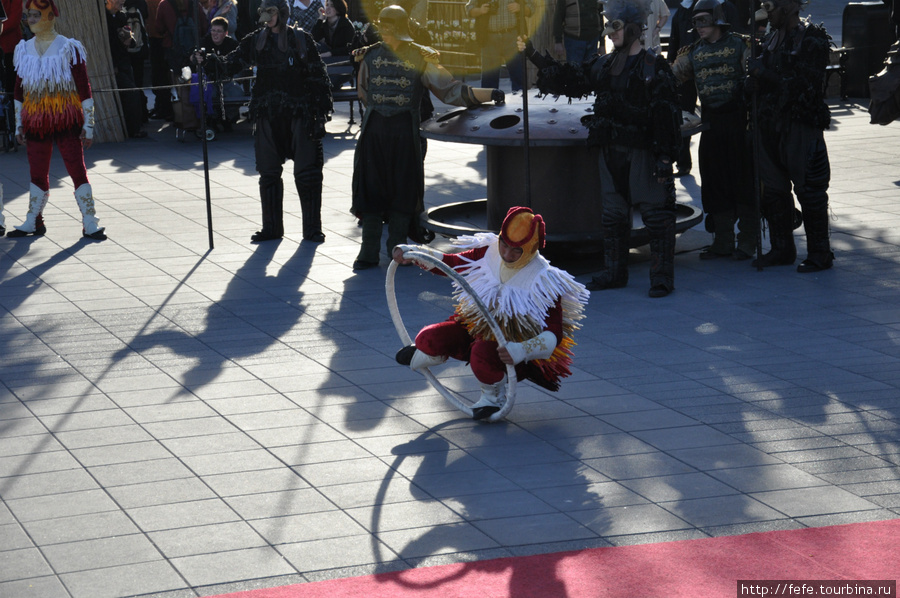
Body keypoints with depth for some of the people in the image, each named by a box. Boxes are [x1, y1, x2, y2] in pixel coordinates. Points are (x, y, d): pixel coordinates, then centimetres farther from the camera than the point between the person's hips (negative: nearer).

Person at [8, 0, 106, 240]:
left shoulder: (69, 48, -5)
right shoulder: (23, 50, 8)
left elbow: (84, 89, -5)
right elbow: (19, 92, 15)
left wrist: (88, 124, -7)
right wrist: (19, 125, 14)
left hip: (67, 121, -4)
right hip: (36, 122, 4)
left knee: (78, 171, -5)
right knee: (37, 174, 11)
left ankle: (90, 224, -1)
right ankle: (33, 223, 22)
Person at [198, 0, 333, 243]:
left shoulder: (301, 39, -2)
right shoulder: (256, 40, 5)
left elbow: (318, 76, -1)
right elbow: (230, 65, 3)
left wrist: (322, 111, -5)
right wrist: (208, 61, -16)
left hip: (299, 114, -3)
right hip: (267, 115, 3)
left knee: (307, 173, -2)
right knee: (268, 173, 8)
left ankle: (312, 229, 8)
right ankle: (271, 227, 19)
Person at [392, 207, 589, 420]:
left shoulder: (543, 282, -25)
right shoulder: (488, 252, -10)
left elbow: (553, 336, -28)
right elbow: (450, 263, 6)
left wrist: (522, 350, -47)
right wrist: (412, 253, -9)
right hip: (476, 328, 5)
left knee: (483, 353, -38)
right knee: (429, 338, -16)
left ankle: (493, 398, -3)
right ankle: (420, 358, 25)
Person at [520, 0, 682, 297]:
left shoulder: (654, 66, -8)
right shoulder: (603, 64, 12)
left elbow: (666, 113, -11)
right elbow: (571, 79, 18)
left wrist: (665, 155, -17)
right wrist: (535, 56, 11)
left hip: (642, 151, -7)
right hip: (610, 150, 7)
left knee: (656, 214, -3)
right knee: (612, 213, 14)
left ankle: (662, 277, 3)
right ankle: (614, 272, 25)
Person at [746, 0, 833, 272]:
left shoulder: (811, 41, -11)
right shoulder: (773, 37, 12)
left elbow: (804, 85, -20)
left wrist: (764, 73, -19)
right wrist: (756, 80, 0)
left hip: (801, 124, -8)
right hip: (771, 124, 8)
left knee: (809, 189, -3)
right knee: (774, 188, 12)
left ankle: (819, 253, 5)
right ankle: (781, 249, 22)